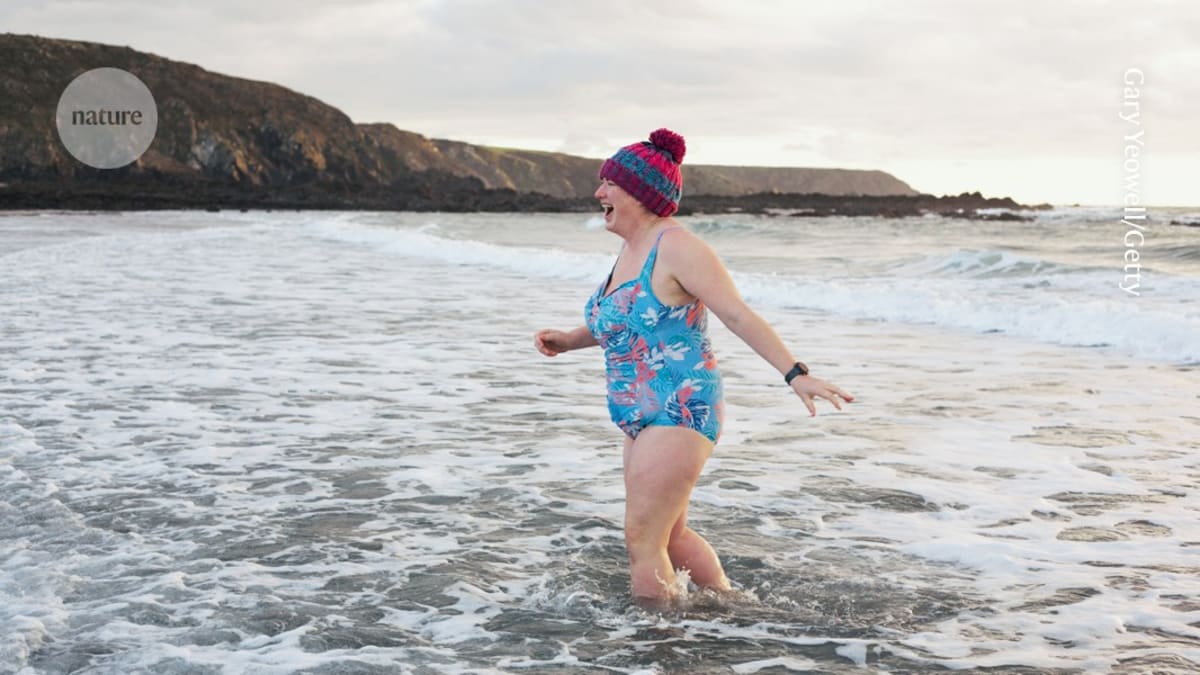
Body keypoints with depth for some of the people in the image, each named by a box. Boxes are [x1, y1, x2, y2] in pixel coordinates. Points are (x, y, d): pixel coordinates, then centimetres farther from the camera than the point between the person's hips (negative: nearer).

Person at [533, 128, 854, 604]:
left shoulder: (676, 249, -16)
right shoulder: (630, 250, 12)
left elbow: (739, 316, -20)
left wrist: (795, 374, -26)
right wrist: (568, 340, 14)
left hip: (679, 413, -10)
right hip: (644, 419, 10)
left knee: (642, 540, -9)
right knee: (670, 535, 19)